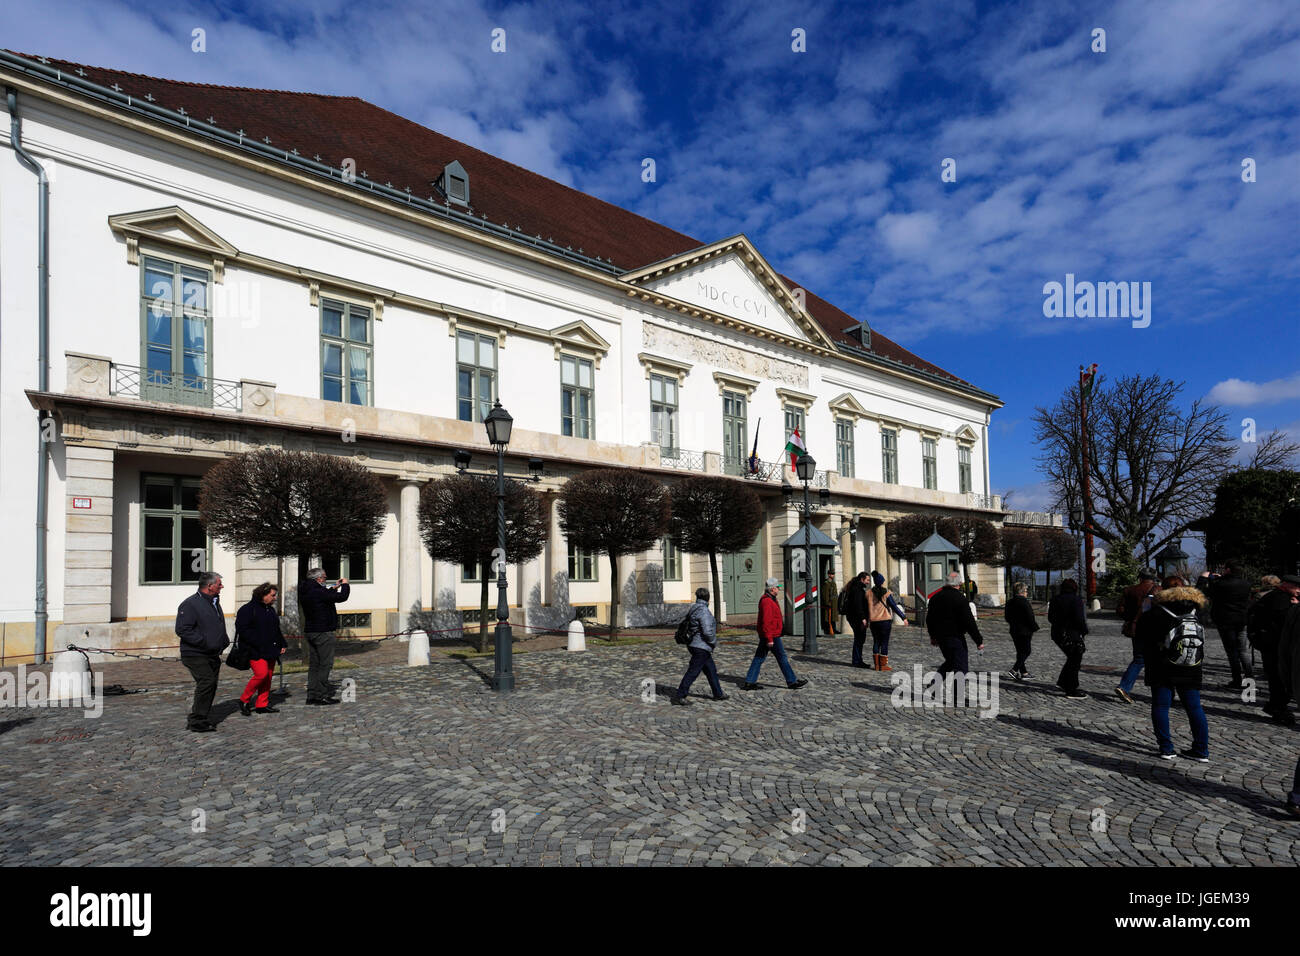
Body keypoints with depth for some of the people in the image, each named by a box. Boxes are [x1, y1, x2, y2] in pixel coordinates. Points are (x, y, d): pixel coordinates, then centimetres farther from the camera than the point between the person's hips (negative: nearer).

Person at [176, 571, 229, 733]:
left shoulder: (215, 602, 17)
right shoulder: (190, 604, -12)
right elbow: (182, 630, -19)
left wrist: (224, 641, 12)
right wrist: (204, 642, -23)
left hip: (213, 655, 9)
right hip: (195, 655, -9)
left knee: (211, 686, 9)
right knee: (207, 682, -18)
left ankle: (198, 719, 20)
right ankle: (197, 721, -9)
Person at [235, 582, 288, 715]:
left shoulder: (271, 610, 18)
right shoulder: (247, 610, -8)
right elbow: (243, 629, -15)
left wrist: (282, 644, 17)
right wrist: (257, 643, -20)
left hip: (270, 651, 8)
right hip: (256, 652, -8)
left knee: (268, 676, 7)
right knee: (261, 674, -17)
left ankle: (263, 705, 15)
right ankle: (244, 700, 1)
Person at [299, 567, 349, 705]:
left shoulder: (305, 592, 10)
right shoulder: (319, 592, -19)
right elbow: (341, 597, -16)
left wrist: (335, 588, 27)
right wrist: (345, 585, 0)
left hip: (309, 631, 9)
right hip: (323, 633, -9)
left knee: (314, 664, 12)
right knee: (325, 664, -4)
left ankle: (312, 695, 15)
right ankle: (321, 695, -3)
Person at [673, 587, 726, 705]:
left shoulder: (693, 609, 8)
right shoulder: (703, 611, -20)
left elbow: (687, 628, 14)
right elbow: (707, 631, -24)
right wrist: (714, 642, -9)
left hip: (695, 645, 10)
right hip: (701, 647, -10)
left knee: (711, 670, 18)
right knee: (692, 672, -4)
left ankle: (718, 694, 28)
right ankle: (679, 697, 0)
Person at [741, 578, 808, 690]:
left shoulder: (770, 599, 14)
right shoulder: (767, 601, -20)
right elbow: (766, 621, -25)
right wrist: (769, 639, -26)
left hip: (765, 635, 10)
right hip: (771, 635, -10)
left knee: (759, 658, 9)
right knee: (782, 658, 1)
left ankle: (749, 682, 9)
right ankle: (792, 681, 11)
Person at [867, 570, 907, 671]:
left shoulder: (869, 593, 3)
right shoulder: (886, 593, -9)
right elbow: (894, 606, -9)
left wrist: (866, 621, 16)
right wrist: (904, 617, -3)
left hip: (873, 621, 4)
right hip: (885, 621, -4)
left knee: (876, 642, 12)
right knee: (884, 642, 3)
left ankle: (877, 665, 13)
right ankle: (883, 665, 4)